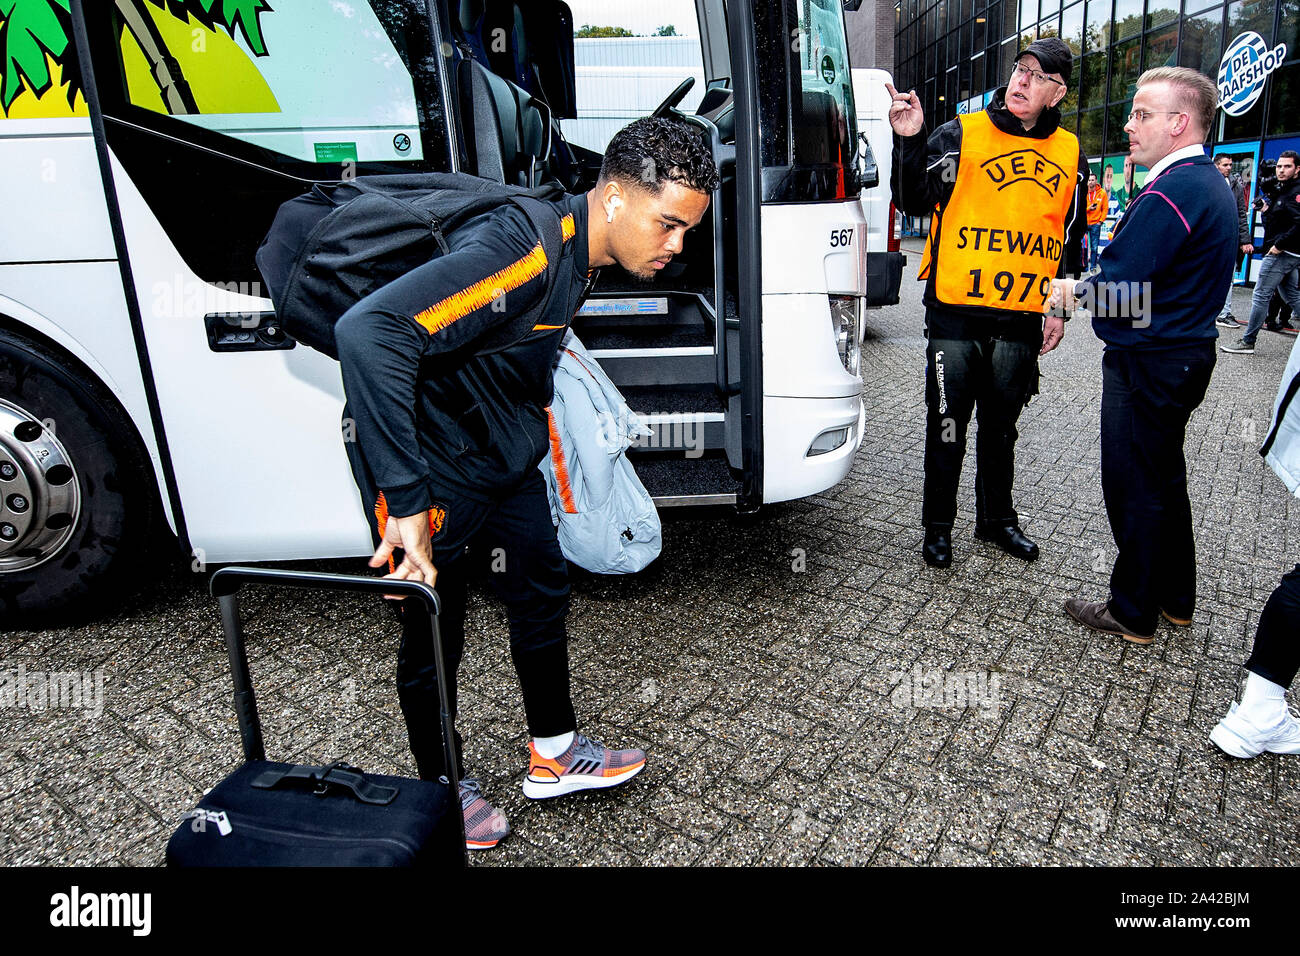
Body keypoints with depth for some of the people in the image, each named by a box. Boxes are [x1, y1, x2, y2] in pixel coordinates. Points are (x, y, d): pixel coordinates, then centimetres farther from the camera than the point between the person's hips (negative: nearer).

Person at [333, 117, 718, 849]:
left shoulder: (579, 249, -1)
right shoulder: (525, 253, -32)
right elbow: (370, 333, -42)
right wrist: (406, 504, -41)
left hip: (505, 450, 9)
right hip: (433, 459, -9)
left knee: (543, 594, 16)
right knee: (436, 633, 8)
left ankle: (554, 756, 36)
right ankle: (440, 787, 33)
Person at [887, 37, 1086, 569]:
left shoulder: (1069, 153, 11)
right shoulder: (962, 135, 0)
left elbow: (1071, 237, 16)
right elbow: (914, 202, -8)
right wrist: (911, 142, -22)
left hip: (1021, 321, 3)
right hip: (955, 313, -3)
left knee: (1000, 427, 15)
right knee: (947, 428, 3)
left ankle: (996, 518, 32)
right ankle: (938, 527, 18)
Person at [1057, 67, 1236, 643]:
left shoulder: (1171, 191, -20)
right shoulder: (1212, 185, 14)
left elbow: (1121, 287, -25)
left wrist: (1077, 288, -5)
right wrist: (1096, 284, 9)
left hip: (1147, 363, -10)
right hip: (1188, 353, 10)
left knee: (1134, 489, 1)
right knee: (1164, 478, 20)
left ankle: (1133, 614, 14)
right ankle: (1175, 600, 33)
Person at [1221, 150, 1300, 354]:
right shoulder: (1281, 191, 18)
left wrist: (1279, 245, -21)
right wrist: (1266, 210, 4)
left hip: (1281, 253, -10)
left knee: (1261, 295, -7)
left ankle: (1247, 341, -4)